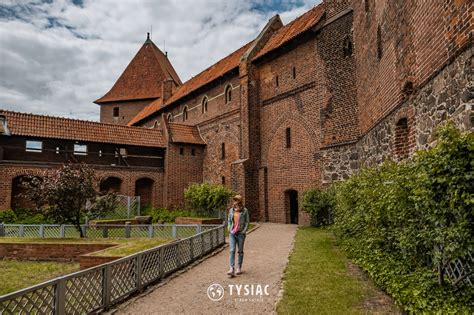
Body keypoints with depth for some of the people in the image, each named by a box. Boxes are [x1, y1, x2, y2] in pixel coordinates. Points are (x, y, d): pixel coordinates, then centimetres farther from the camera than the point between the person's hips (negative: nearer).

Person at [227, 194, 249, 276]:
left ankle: (239, 268, 21)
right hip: (232, 233, 2)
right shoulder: (231, 210, 6)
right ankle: (232, 268, -13)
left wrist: (244, 231, -9)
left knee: (240, 251, 8)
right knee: (232, 250, -9)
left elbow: (247, 222, -2)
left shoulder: (244, 210, -3)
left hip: (241, 233, -2)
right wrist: (229, 229, 1)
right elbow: (229, 220, 13)